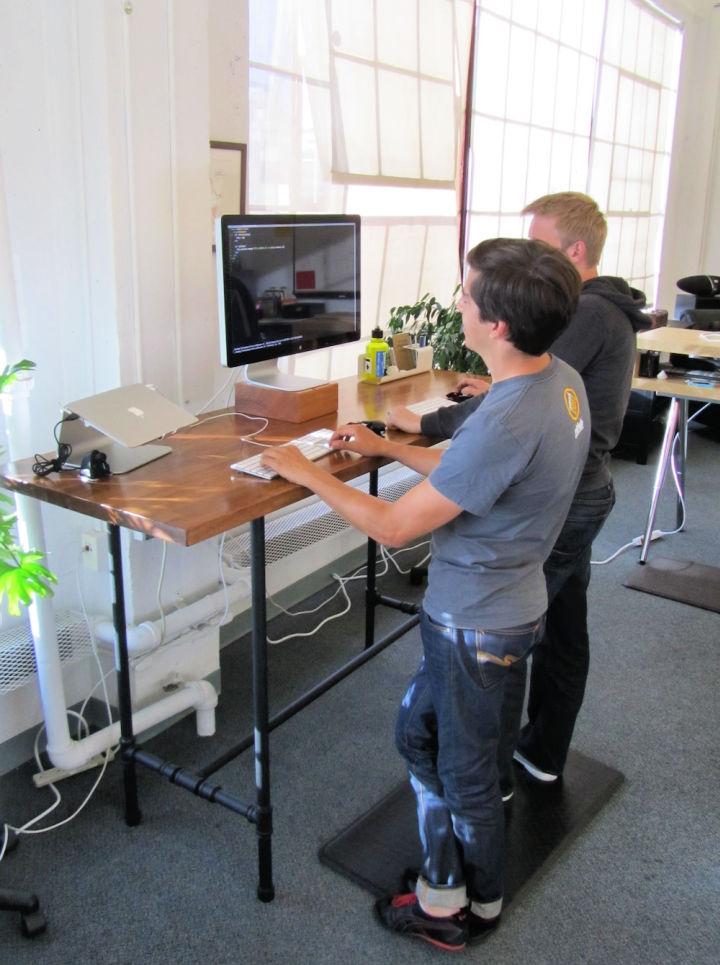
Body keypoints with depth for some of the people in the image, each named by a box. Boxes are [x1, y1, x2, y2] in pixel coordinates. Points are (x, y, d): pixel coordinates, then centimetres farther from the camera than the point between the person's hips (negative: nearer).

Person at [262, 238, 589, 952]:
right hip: (507, 602, 9)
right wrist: (385, 447, 10)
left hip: (476, 627, -9)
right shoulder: (563, 381, -3)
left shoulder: (507, 421, -34)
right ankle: (445, 895, 41)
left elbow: (393, 526, -25)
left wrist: (307, 472, -11)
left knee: (464, 774, 14)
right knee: (417, 733, 24)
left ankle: (474, 910, 41)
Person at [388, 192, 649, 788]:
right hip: (583, 493, 10)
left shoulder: (584, 315, -22)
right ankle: (544, 753, 35)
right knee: (564, 628, 18)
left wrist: (425, 423, -19)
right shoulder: (611, 310, 11)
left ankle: (492, 771, 16)